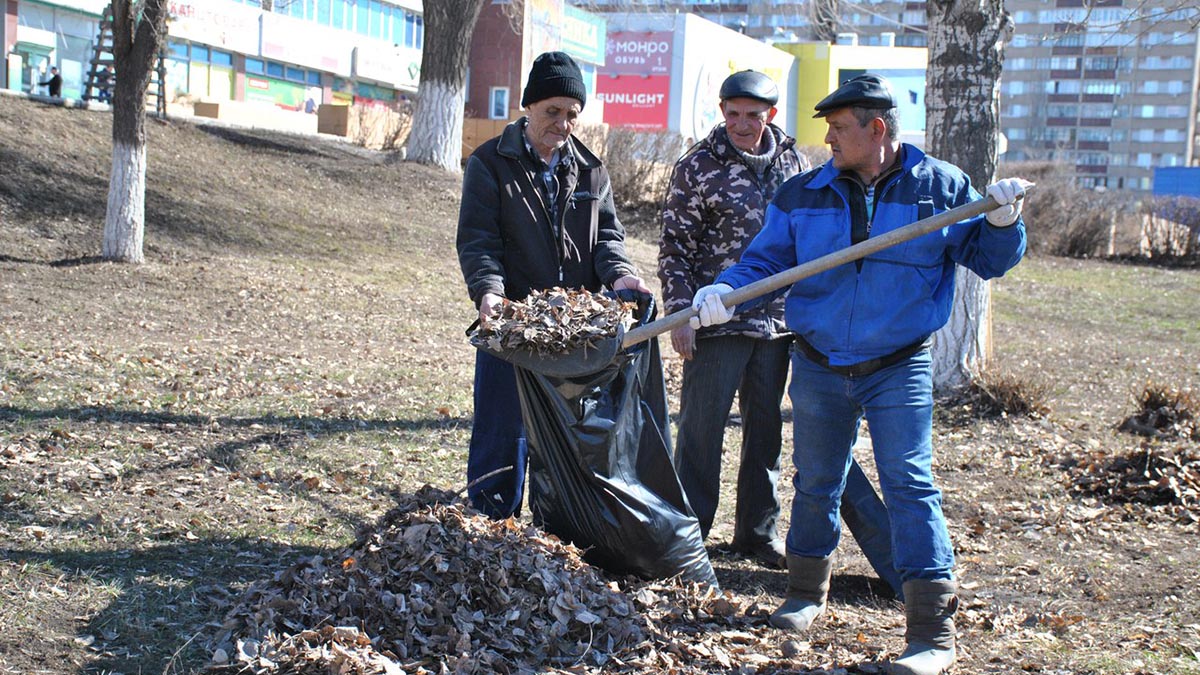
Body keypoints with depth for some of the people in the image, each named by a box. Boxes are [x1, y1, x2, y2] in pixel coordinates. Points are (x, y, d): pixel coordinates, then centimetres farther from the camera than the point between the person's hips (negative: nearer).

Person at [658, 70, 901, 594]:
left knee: (765, 429, 12)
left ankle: (758, 531, 24)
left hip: (778, 320, 4)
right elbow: (674, 246, -4)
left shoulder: (793, 163, 7)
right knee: (700, 428, 1)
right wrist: (680, 312, -11)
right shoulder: (698, 167, -5)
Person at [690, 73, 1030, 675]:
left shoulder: (940, 187, -2)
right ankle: (807, 593, 36)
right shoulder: (803, 195, 2)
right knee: (815, 482, 15)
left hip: (898, 370, -3)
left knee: (909, 483, -10)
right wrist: (725, 291, -16)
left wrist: (1002, 221, -18)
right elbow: (765, 259, 2)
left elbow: (988, 260, 2)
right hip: (819, 370, 3)